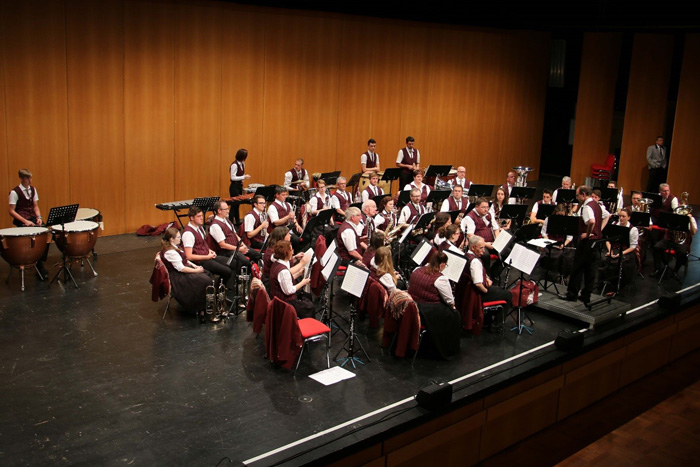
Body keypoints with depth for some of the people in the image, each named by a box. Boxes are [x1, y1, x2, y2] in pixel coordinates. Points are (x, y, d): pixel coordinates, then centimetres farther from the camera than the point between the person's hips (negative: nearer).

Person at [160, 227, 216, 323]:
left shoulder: (174, 247, 12)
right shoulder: (170, 252, -20)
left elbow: (184, 261, 20)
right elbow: (181, 268, -22)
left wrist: (195, 266, 6)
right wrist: (196, 270, -14)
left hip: (183, 271, 10)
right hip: (178, 278, -10)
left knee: (207, 274, -7)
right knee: (205, 281, -22)